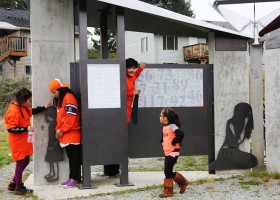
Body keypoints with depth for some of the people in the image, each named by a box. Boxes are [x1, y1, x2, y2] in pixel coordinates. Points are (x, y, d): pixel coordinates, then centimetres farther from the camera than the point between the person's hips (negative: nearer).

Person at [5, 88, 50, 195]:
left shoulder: (22, 108, 6)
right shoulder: (13, 111, -23)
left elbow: (32, 111, 27)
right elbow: (11, 128, -26)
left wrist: (43, 108, 19)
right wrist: (26, 129, -28)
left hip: (23, 141, 10)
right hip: (18, 142, -10)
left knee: (25, 161, 16)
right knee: (21, 162, 1)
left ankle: (13, 183, 28)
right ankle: (18, 187, 15)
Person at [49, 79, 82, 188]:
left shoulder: (69, 97, -13)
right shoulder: (59, 99, 19)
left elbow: (71, 117, -19)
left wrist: (62, 130, -14)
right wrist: (58, 130, 9)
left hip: (72, 134, -9)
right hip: (65, 134, 9)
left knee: (74, 157, -4)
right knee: (70, 156, 11)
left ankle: (75, 179, -1)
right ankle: (72, 178, 15)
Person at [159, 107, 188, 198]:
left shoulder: (172, 126, -16)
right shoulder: (165, 127, 13)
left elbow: (181, 134, -30)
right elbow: (163, 137, 31)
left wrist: (174, 142, -20)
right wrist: (162, 142, 12)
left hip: (173, 152, -9)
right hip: (167, 153, 9)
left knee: (167, 171, -8)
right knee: (168, 172, 12)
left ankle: (168, 191, 0)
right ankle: (183, 182, 28)